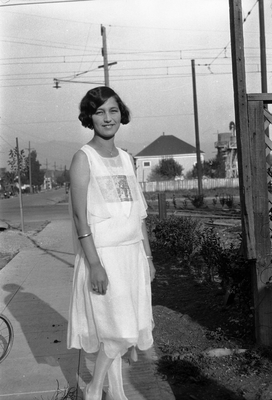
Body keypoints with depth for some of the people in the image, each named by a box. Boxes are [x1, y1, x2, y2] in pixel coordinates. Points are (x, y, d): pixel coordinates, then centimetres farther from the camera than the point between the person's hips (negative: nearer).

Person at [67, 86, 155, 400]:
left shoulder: (126, 158, 12)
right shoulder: (83, 158, -8)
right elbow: (80, 214, -14)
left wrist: (148, 256, 13)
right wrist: (94, 264, -20)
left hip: (132, 252, 6)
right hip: (104, 254, -6)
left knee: (120, 330, 13)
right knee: (118, 330, -4)